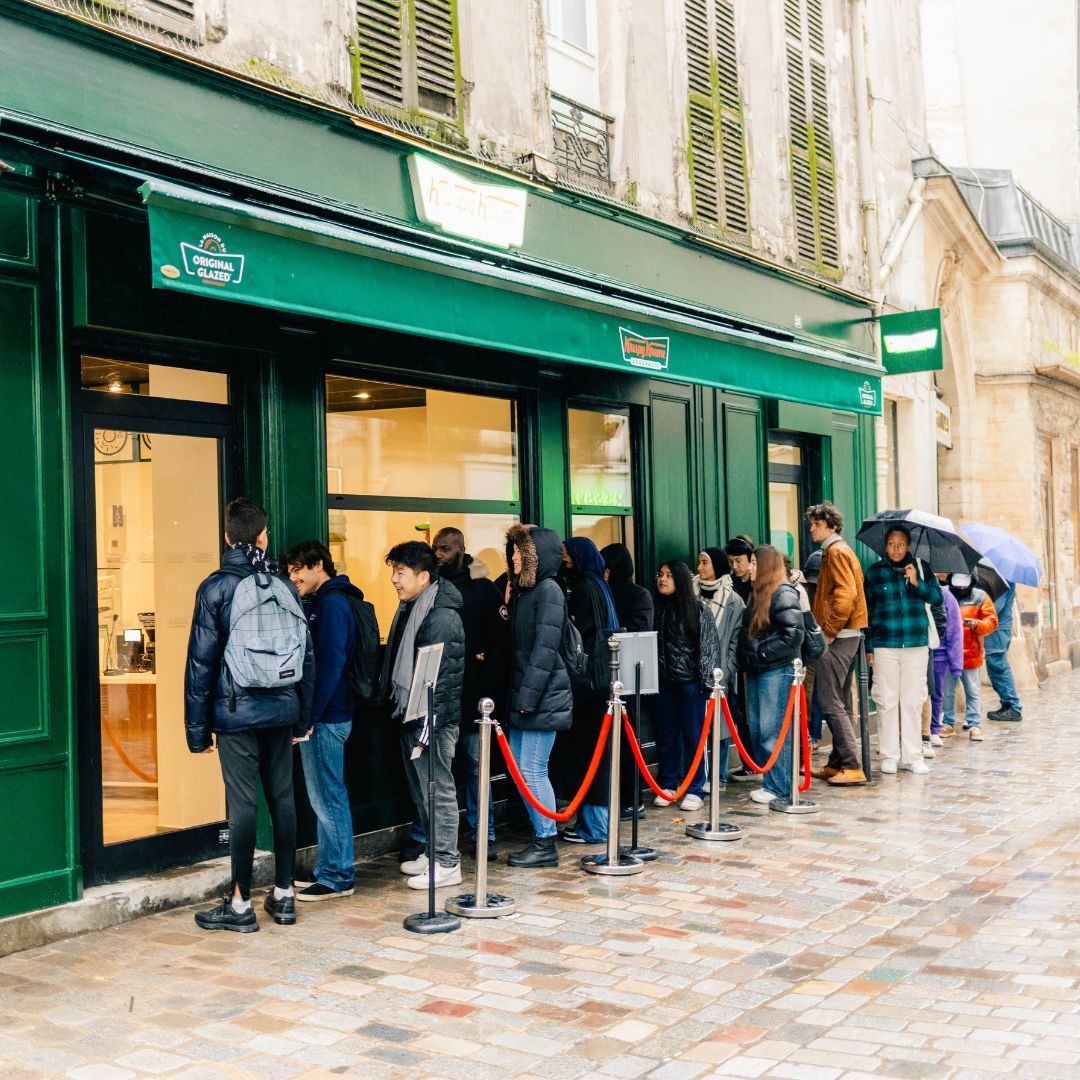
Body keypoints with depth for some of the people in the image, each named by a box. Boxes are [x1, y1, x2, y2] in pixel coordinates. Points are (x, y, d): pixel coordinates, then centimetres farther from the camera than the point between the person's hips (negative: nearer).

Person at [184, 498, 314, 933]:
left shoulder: (216, 587, -6)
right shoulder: (284, 586, 6)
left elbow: (201, 661, -7)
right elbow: (307, 655, 9)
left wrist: (198, 726, -1)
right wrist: (302, 717, 17)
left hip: (236, 712, -4)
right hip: (281, 709, 4)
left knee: (243, 802, -1)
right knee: (282, 797, 11)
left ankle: (241, 904, 7)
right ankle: (284, 894, 19)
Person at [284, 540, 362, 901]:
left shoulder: (332, 604, -14)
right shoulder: (319, 603, 16)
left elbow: (330, 665, -20)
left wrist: (309, 716, -19)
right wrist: (306, 715, 14)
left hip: (326, 717, -10)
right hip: (321, 716, 10)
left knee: (328, 797, -4)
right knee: (323, 797, 15)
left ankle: (338, 877, 3)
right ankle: (328, 869, 23)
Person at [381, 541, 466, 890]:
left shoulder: (441, 616, -18)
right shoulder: (409, 609, 13)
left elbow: (441, 678, -21)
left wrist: (426, 726, -21)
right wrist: (398, 711, 16)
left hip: (432, 719, -10)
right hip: (410, 716, 10)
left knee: (438, 790, -2)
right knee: (420, 789, 17)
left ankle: (447, 864, 6)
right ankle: (433, 852, 28)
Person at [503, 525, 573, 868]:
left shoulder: (548, 590, -12)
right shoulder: (523, 590, 15)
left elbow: (545, 650, -18)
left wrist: (526, 698, -19)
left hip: (543, 699, -9)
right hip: (523, 697, 9)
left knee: (533, 770, -4)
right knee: (518, 768, 11)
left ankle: (546, 844, 5)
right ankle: (539, 836, 21)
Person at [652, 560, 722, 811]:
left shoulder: (698, 610, -3)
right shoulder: (656, 609, 7)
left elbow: (708, 647, -4)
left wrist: (707, 682, -8)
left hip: (689, 681, -4)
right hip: (663, 681, 4)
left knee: (693, 735, 2)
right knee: (666, 735, 9)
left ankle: (694, 790, 9)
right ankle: (667, 786, 20)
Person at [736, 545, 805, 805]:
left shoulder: (784, 593, -10)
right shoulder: (757, 593, 17)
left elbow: (793, 633, -18)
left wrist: (762, 652, -14)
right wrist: (747, 656, 11)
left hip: (777, 670, -9)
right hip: (755, 670, 9)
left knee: (773, 730, -6)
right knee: (756, 729, 10)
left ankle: (778, 786, 0)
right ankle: (768, 781, 18)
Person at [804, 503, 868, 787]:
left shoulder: (835, 551, -10)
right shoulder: (840, 550, 21)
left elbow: (846, 594, -22)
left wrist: (830, 631, -18)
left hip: (837, 637, -11)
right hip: (847, 636, 11)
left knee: (830, 702, -11)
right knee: (840, 703, 12)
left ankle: (853, 766, -13)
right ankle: (838, 764, 17)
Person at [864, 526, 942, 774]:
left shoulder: (920, 568, 7)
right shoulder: (874, 572, 5)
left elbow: (937, 596, 1)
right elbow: (867, 610, 6)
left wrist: (917, 583, -16)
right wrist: (868, 646, 3)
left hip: (916, 644, 1)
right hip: (885, 645, -1)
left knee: (913, 701, 4)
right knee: (887, 701, 0)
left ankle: (912, 755, 11)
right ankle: (889, 756, 7)